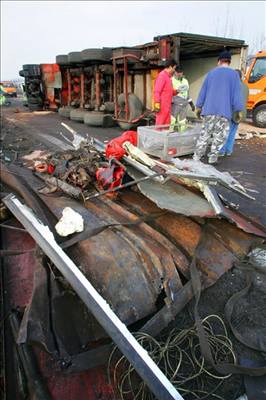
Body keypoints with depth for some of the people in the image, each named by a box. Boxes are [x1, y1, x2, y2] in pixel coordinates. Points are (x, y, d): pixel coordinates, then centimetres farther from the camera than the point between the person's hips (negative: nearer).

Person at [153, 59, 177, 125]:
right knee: (160, 124, -7)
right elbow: (156, 91, -17)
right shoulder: (162, 75, -9)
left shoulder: (168, 76, 19)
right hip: (162, 106, -9)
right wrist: (157, 104, -23)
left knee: (167, 124, 10)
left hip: (167, 106, 10)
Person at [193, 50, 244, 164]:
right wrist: (238, 111, 2)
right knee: (220, 135, 4)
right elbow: (237, 94, -1)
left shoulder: (211, 73, 13)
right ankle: (213, 157, 2)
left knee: (205, 133, 6)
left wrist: (198, 107, 20)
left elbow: (203, 91, 14)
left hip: (209, 109, 3)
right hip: (224, 111, -3)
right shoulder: (234, 74, 4)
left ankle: (197, 156, 5)